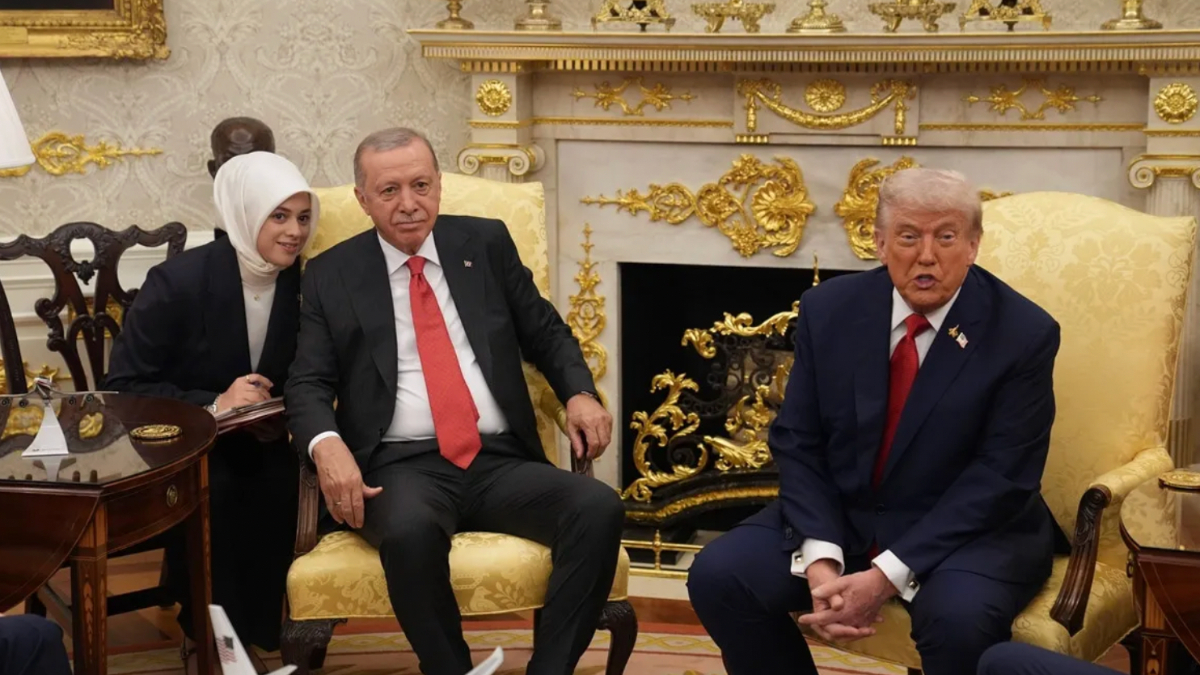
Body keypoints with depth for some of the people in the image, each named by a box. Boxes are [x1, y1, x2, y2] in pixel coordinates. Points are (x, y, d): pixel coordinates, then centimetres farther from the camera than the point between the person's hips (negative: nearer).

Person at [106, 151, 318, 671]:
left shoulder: (304, 285, -6)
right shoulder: (177, 281, -18)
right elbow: (123, 388, -16)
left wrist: (282, 418, -16)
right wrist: (214, 406, -28)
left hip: (255, 444, 4)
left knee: (286, 483, -27)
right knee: (210, 491, -33)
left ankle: (258, 633, -7)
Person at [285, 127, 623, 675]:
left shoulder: (487, 244, 13)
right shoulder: (332, 275, 8)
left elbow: (545, 333, 18)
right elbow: (308, 383, 4)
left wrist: (579, 393, -3)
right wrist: (327, 444, -19)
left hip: (501, 461, 3)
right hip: (403, 467, -2)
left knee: (600, 508, -26)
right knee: (409, 532, -38)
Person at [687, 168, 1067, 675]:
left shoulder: (1023, 333, -13)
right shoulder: (829, 309, -3)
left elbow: (1000, 478, -16)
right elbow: (797, 443, -1)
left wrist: (886, 576, -24)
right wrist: (820, 561, -19)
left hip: (970, 527, -3)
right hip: (840, 516, 4)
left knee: (960, 617, -35)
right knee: (717, 576, -16)